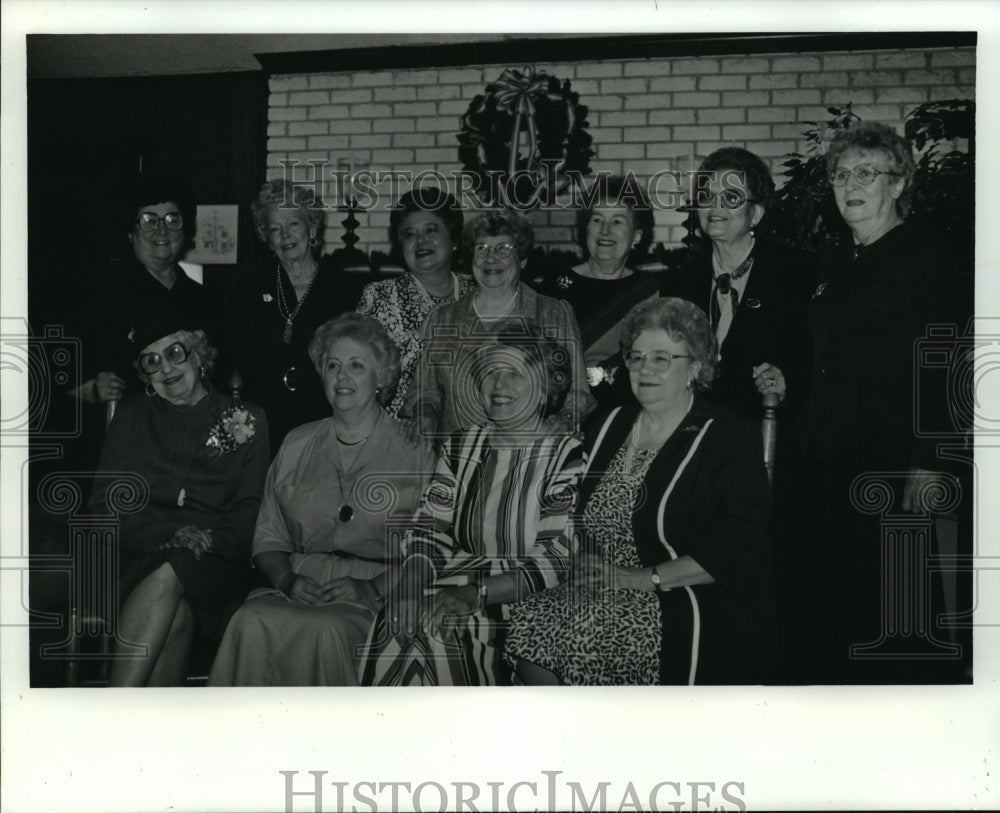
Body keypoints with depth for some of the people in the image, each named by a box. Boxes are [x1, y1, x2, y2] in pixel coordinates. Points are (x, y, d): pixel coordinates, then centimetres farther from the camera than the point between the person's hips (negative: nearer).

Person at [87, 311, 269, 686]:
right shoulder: (133, 415, 17)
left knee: (166, 576, -34)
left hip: (216, 565, -1)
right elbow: (105, 500, 7)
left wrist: (209, 541, -15)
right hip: (139, 561, 1)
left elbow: (250, 511, 7)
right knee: (176, 613, -33)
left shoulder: (246, 420, 13)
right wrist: (170, 536, -10)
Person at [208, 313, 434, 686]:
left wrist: (370, 588, -13)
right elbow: (268, 539, 15)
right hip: (299, 591, 3)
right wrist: (288, 580, -5)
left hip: (380, 599, -3)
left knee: (323, 629, -35)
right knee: (252, 621, -30)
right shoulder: (296, 446, 17)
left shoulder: (414, 452, 5)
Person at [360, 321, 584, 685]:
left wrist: (477, 593, -22)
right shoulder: (461, 446, 14)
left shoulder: (567, 455, -4)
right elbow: (429, 530, 8)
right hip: (452, 583, 4)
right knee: (396, 625, -23)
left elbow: (558, 558, -11)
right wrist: (410, 587, -12)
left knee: (440, 631, -29)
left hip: (520, 601, -4)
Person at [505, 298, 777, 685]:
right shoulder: (609, 426, 15)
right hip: (600, 592, 6)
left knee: (573, 634, -27)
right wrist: (582, 558, -5)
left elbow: (735, 549, -14)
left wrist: (644, 578, -16)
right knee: (527, 621, -19)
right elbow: (580, 518, 17)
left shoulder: (731, 438, -4)